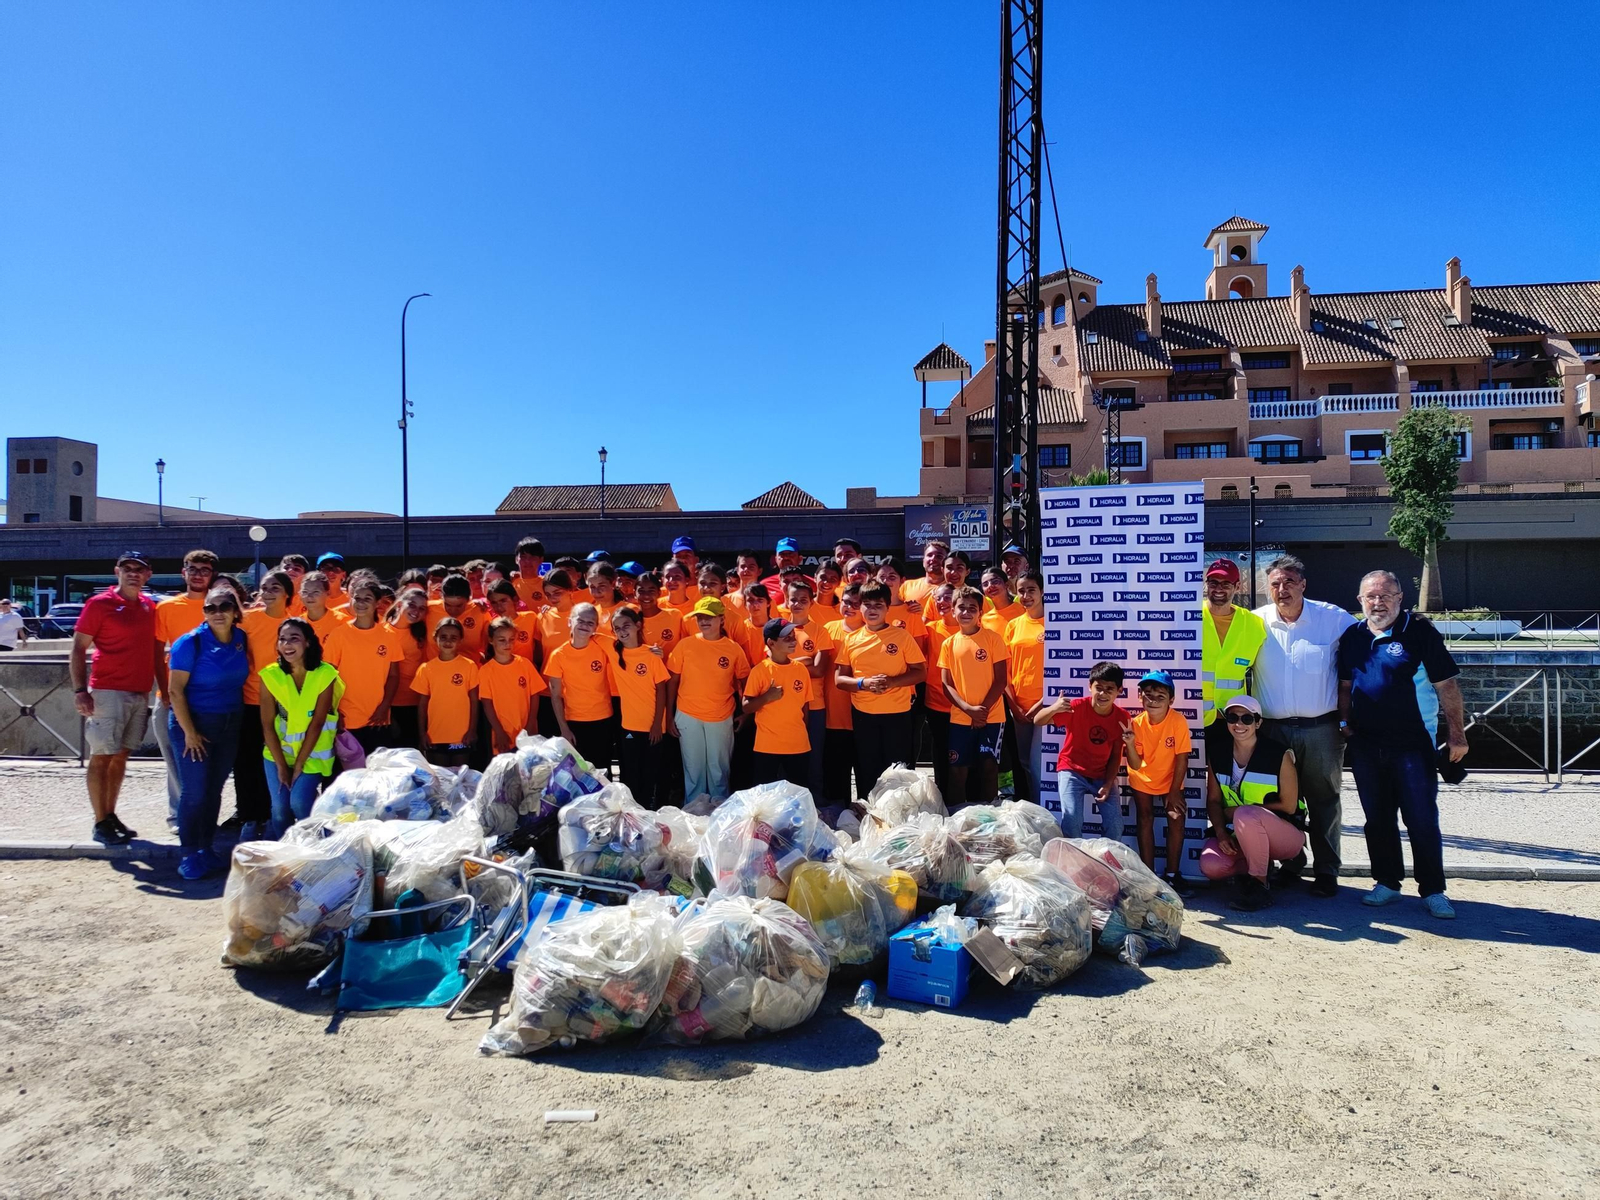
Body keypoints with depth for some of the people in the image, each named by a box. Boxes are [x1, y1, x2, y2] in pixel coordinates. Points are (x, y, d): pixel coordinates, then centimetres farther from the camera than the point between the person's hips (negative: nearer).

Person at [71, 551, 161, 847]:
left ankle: (111, 815, 20)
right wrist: (80, 690, -14)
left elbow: (157, 652, 16)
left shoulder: (150, 607, 11)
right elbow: (78, 650, -6)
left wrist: (165, 691, 10)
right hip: (108, 692, -6)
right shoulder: (99, 604, -5)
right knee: (102, 757, -3)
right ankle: (100, 824, 1)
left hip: (140, 694, 6)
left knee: (121, 757, 12)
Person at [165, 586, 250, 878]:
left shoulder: (241, 639, 1)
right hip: (194, 723, -5)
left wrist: (240, 719, 7)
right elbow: (175, 691, -13)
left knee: (214, 790, 11)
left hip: (229, 725, 5)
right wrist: (189, 732, -15)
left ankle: (207, 849, 22)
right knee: (195, 791, -3)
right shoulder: (190, 642, -12)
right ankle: (189, 855, 7)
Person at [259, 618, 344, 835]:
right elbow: (267, 724, -8)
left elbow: (317, 723, -14)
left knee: (300, 803, -16)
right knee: (280, 808, -2)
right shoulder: (270, 675, -11)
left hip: (312, 754, -2)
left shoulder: (325, 674, -15)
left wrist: (299, 764, -14)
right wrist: (281, 765, -10)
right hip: (278, 752, 2)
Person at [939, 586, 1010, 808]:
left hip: (991, 717, -2)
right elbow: (946, 684, 2)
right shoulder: (949, 643, 5)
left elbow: (1001, 680, -4)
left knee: (989, 766, 2)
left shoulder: (993, 638, -2)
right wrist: (969, 709, -11)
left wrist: (983, 709, -13)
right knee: (957, 769, 3)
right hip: (959, 718, 2)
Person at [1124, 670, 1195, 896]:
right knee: (1145, 820, -2)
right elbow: (1135, 765, -21)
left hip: (1170, 778, 0)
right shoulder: (1137, 724, -22)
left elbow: (1182, 759, -17)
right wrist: (1130, 744, -40)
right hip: (1142, 778, 0)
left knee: (1177, 818, -7)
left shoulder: (1178, 721, -25)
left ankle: (1173, 874, 5)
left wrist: (1174, 792, -14)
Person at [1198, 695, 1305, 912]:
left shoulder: (1279, 754, -12)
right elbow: (1213, 800, 3)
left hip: (1285, 834, -4)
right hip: (1237, 836, 4)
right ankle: (1257, 868, 8)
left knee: (1245, 815, -37)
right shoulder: (1217, 753, 0)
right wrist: (1221, 833, -14)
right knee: (1210, 866, -25)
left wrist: (1239, 811, -14)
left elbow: (1288, 806, -11)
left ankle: (1260, 885, -17)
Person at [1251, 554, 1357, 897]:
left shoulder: (1334, 618, -3)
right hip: (1273, 728, 2)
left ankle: (1326, 872, 17)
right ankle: (1290, 865, 25)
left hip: (1321, 728, -2)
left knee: (1324, 801, 6)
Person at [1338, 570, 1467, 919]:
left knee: (1422, 819, 0)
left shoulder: (1420, 632, -6)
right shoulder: (1352, 637, 8)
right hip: (1365, 744, 5)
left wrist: (1457, 733, -6)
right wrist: (1344, 721, 9)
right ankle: (1387, 883, 24)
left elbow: (1446, 685, -5)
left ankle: (1433, 891, 12)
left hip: (1413, 743, -4)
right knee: (1377, 818, 12)